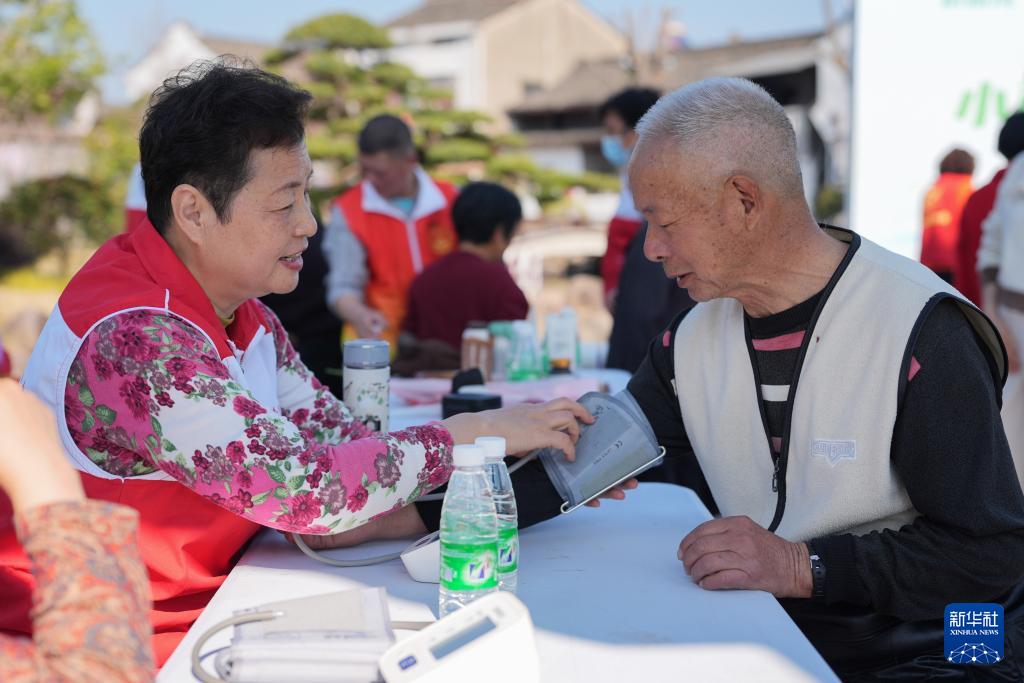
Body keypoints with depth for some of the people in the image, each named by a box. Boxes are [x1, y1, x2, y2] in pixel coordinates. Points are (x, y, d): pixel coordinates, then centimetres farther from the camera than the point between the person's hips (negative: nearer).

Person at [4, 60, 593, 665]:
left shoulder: (248, 318, 5)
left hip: (205, 611, 8)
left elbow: (346, 446, 1)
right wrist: (474, 435, -20)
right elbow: (303, 487, -28)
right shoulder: (135, 339, -25)